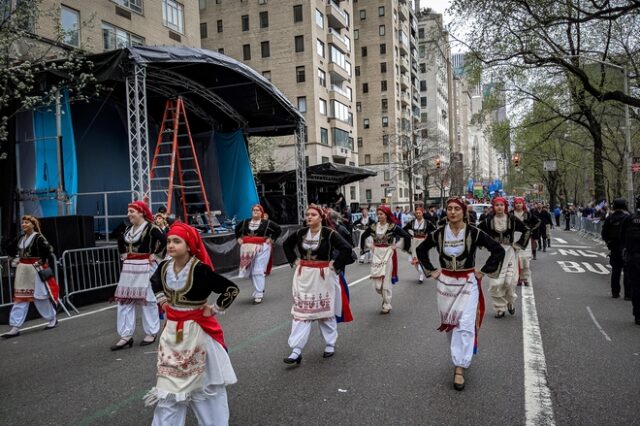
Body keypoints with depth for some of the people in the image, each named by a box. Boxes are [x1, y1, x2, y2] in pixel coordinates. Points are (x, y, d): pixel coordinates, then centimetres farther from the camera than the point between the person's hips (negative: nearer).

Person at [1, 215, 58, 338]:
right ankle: (15, 327, 5)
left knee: (40, 296, 3)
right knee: (20, 298, 4)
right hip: (22, 271, 7)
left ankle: (53, 319, 23)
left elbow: (48, 251, -19)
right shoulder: (20, 239, 9)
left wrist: (42, 262, -14)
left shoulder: (38, 238, -12)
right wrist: (16, 259, 9)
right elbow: (11, 251, 23)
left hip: (35, 271, -7)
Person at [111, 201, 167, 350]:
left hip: (145, 267, -8)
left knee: (147, 299, 1)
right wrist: (123, 253, 17)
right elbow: (120, 240, 30)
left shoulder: (150, 228, -13)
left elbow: (164, 240, -27)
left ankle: (151, 333, 14)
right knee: (124, 299, 4)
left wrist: (155, 255, -19)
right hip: (128, 267, 8)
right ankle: (126, 335, 10)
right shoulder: (128, 229, 11)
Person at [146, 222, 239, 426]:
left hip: (197, 331, -5)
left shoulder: (200, 270, -22)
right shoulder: (164, 267, -3)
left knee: (204, 382, 10)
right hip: (172, 331, 5)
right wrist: (161, 299, 10)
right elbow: (155, 281, 23)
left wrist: (215, 310, -15)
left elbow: (231, 289, -21)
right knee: (170, 384, 12)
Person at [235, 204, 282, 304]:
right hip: (248, 248, 5)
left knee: (258, 271, -7)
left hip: (262, 249, -5)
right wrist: (238, 238, 15)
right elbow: (237, 228, 27)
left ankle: (259, 295, -1)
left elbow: (278, 229, -1)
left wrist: (272, 239, -6)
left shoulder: (267, 223, -4)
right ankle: (258, 290, 28)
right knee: (251, 271, 10)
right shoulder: (245, 222, 9)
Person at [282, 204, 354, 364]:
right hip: (304, 277, 4)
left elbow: (347, 248, -19)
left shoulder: (329, 234, -13)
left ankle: (330, 344, 28)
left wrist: (335, 264, -17)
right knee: (301, 311, 0)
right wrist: (294, 260, 9)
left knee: (325, 310, 9)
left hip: (323, 277, -4)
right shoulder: (300, 233, 2)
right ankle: (296, 351, 0)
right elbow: (286, 244, 19)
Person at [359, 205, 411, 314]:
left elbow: (406, 236, -11)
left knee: (386, 281, -1)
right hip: (376, 255, 4)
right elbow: (363, 236, 20)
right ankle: (385, 297, 33)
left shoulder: (392, 227, -9)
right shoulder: (373, 227, 3)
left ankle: (387, 305, 14)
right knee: (376, 283, 3)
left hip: (388, 255, -4)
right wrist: (370, 246, 12)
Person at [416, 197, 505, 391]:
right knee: (449, 323, 12)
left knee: (465, 324, -10)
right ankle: (459, 357, 34)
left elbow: (498, 250, -7)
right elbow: (421, 250, 13)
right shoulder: (439, 233, -3)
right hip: (445, 283, 3)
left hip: (468, 283, -3)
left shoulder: (473, 233, -12)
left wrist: (483, 271, -6)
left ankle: (460, 368, -6)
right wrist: (431, 271, 7)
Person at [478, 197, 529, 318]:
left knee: (510, 281, -3)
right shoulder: (489, 221, -1)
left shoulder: (512, 220, -2)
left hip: (510, 252, 0)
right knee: (495, 283, -4)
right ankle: (499, 308, 11)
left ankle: (510, 302, 26)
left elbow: (527, 231, 9)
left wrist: (519, 244, 4)